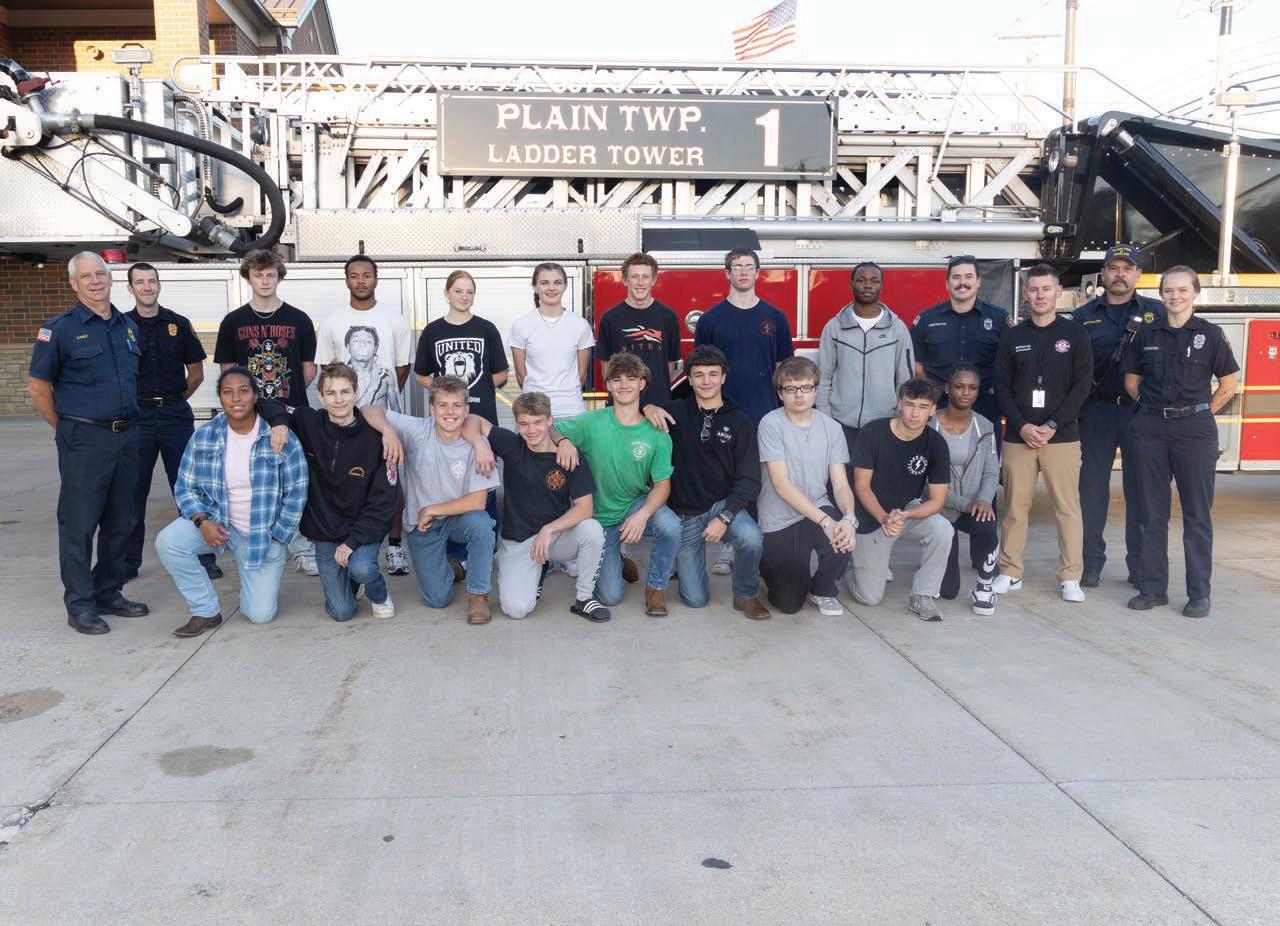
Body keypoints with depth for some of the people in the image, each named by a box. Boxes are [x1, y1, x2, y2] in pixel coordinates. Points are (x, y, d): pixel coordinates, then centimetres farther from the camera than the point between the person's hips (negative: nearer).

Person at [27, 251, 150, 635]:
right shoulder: (60, 329, -6)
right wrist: (66, 427, -1)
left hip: (126, 435, 6)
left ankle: (108, 593, 24)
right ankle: (79, 604, 8)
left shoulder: (127, 327, 11)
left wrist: (126, 420, 15)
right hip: (84, 441, -6)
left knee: (121, 521, 11)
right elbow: (37, 386, -4)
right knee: (79, 523, -1)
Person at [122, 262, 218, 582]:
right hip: (136, 416, 0)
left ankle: (203, 557, 10)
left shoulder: (178, 324, 5)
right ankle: (128, 563, 17)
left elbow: (196, 372, 10)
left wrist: (172, 400, 7)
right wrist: (144, 400, 2)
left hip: (175, 414, 0)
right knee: (133, 491, 6)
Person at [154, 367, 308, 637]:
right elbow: (184, 486, 2)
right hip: (217, 521, 2)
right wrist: (202, 522, -16)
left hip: (265, 533, -2)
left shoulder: (282, 438, -13)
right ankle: (206, 612, -7)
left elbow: (296, 495, -8)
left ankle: (257, 574, 32)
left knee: (260, 614, -5)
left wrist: (275, 538, -8)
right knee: (167, 542, -27)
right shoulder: (203, 437, -4)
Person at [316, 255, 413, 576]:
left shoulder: (393, 318, 3)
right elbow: (326, 370, 11)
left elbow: (403, 366, 9)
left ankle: (394, 544, 7)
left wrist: (387, 398, 8)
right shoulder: (332, 321, 6)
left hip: (385, 411, -1)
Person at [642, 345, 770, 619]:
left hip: (723, 505, 0)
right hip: (683, 513, 1)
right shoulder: (675, 412, 1)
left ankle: (746, 595, -5)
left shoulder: (740, 422, -2)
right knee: (696, 599, -1)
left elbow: (749, 480, -6)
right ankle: (682, 561, 34)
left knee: (752, 538, -34)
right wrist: (646, 408, -17)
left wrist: (725, 517, -19)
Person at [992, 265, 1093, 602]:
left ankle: (1070, 577, 7)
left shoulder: (1075, 334, 4)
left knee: (1068, 507, -1)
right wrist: (1022, 426, -8)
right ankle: (1010, 573, 12)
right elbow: (1002, 387, 5)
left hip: (1062, 436, -1)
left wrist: (1052, 426, -10)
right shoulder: (1012, 337, 9)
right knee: (1015, 507, 3)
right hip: (1018, 436, 1)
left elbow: (1082, 385, -1)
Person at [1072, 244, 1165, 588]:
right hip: (1096, 413, 0)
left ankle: (1140, 564, 15)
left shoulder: (1156, 312, 6)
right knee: (1092, 488, 3)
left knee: (1140, 491, 5)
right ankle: (1092, 563, 12)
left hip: (1141, 413, 0)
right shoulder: (1083, 316, 7)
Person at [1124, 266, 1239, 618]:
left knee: (1197, 514, 2)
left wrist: (1204, 412, 0)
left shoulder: (1209, 334, 0)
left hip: (1195, 428, -3)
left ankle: (1199, 593, 9)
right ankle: (1153, 588, 15)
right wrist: (1153, 405, 8)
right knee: (1153, 513, 7)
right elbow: (1131, 380, 16)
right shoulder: (1147, 334, 7)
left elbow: (1229, 382, 4)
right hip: (1151, 428, 3)